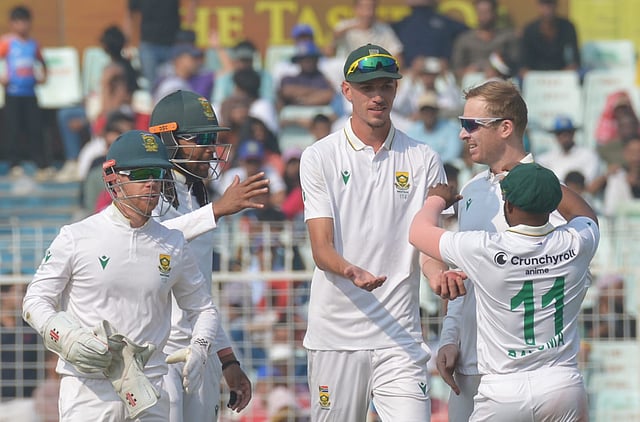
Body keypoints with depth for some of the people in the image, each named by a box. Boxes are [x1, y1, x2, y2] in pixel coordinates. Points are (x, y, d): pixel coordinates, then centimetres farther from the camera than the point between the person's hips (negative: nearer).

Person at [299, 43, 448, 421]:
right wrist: (353, 272, -27)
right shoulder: (320, 157, 3)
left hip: (400, 338, 0)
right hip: (336, 334, 0)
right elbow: (322, 249, -4)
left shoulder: (423, 160, 8)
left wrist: (441, 275, -23)